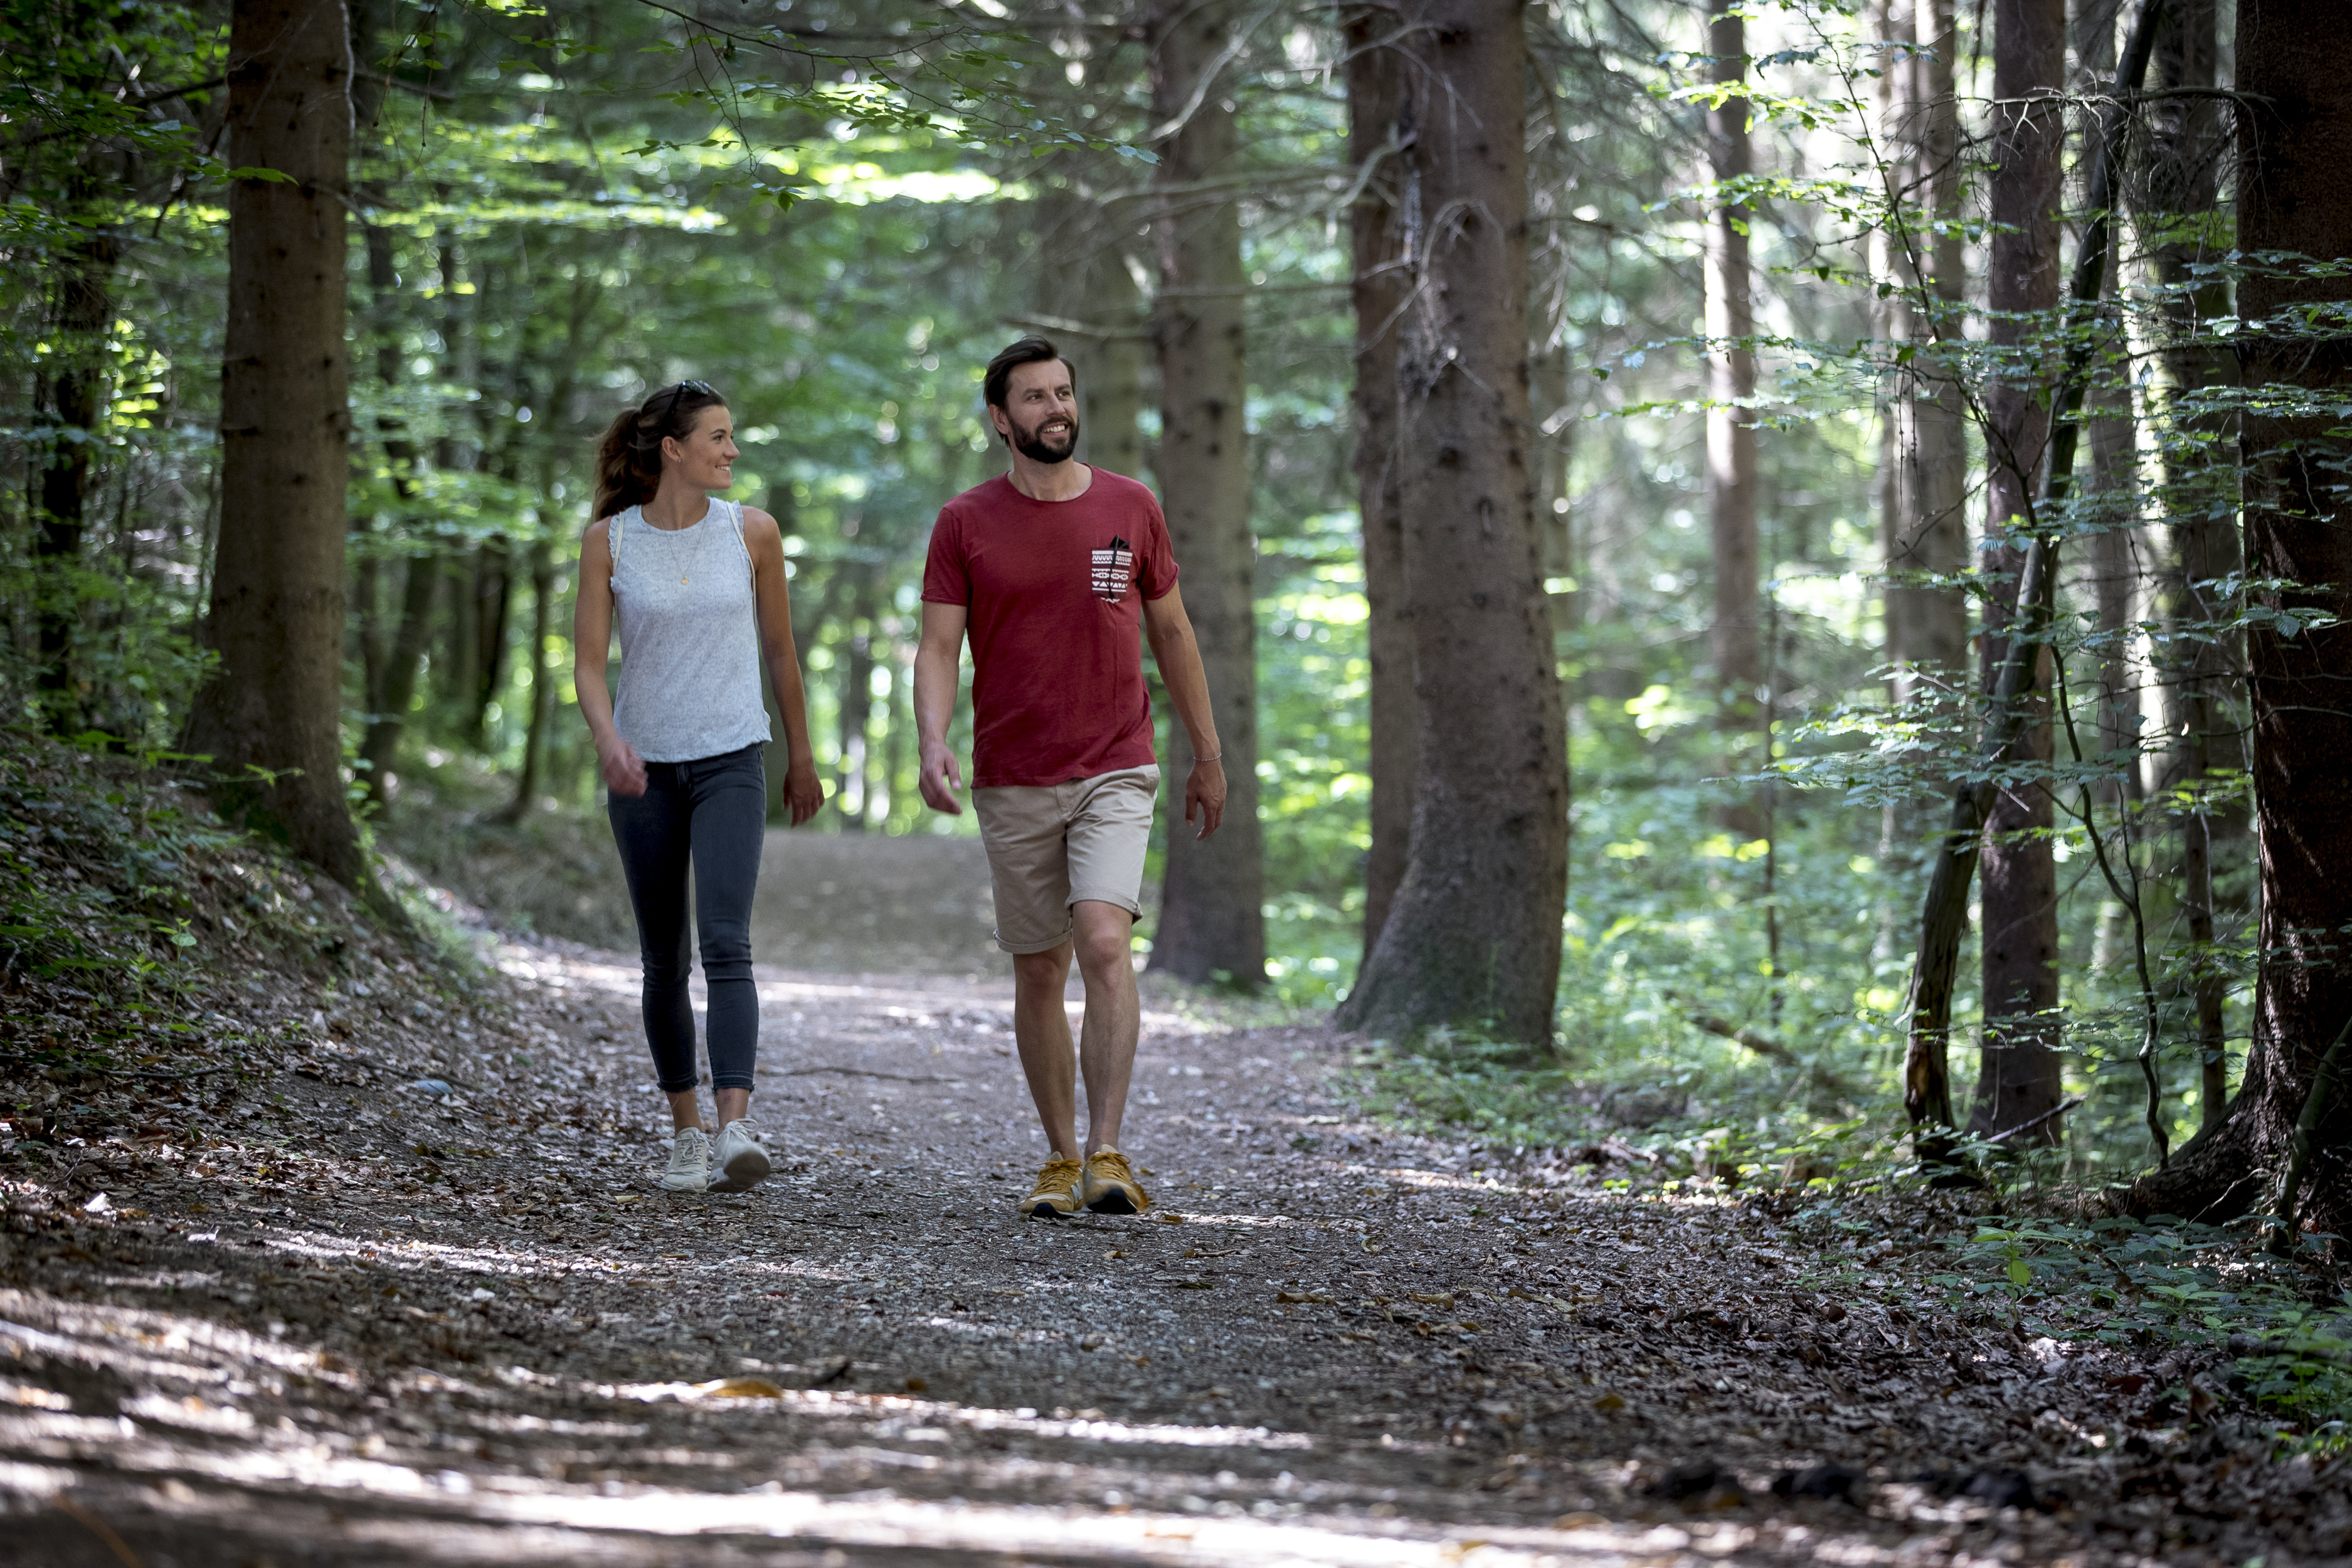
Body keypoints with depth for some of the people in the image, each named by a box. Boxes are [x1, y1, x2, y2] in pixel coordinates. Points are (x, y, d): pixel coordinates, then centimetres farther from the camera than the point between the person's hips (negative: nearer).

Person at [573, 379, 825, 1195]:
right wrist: (608, 738, -23)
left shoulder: (751, 532, 2)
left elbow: (778, 648, 12)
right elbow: (589, 662, -4)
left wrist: (802, 757, 17)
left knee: (726, 944, -18)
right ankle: (686, 1133, 19)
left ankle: (735, 1127, -28)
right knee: (664, 961, 8)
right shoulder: (608, 542, -1)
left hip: (731, 760, -1)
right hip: (644, 767, 1)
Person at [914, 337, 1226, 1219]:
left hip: (1115, 774, -1)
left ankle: (1106, 1155, -22)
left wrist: (1207, 755, 15)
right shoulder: (966, 524, 1)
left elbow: (1172, 633, 13)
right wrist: (932, 744, -22)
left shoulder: (1131, 509, 4)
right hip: (1013, 785, 1)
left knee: (1104, 943, -20)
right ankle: (1060, 1159, 19)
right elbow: (938, 649, -4)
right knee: (1038, 975, 7)